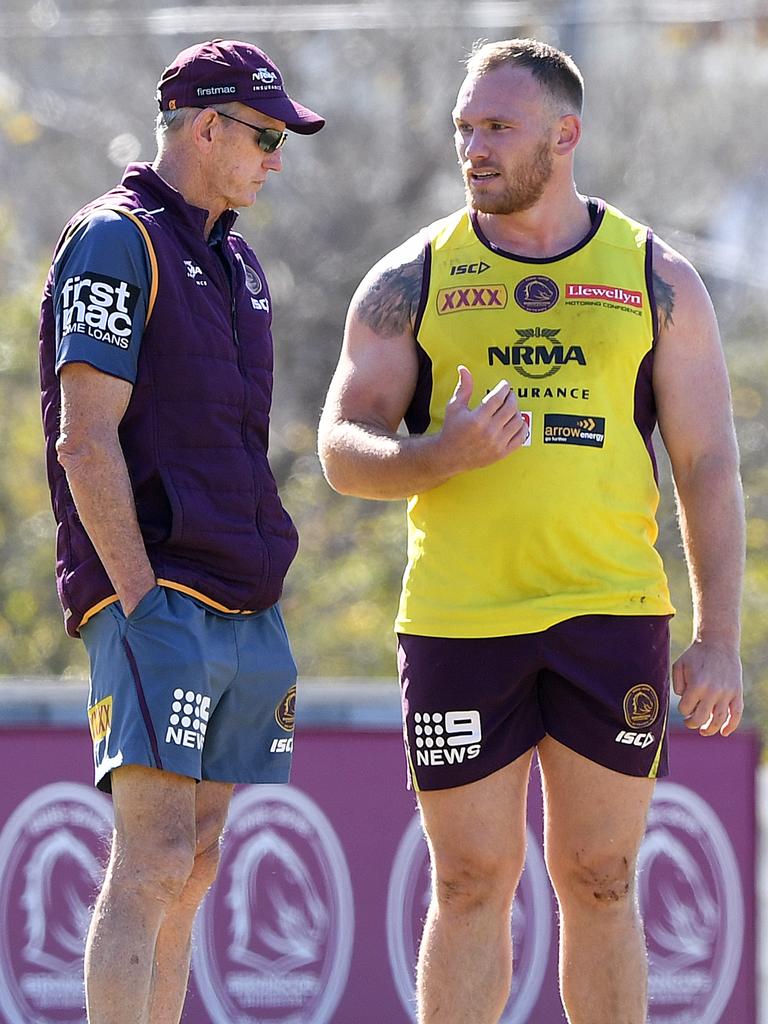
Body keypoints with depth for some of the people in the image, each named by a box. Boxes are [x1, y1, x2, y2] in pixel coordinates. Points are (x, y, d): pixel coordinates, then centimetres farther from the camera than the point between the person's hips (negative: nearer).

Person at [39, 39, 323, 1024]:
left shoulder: (232, 259, 20)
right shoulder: (115, 241, -8)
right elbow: (88, 444, -14)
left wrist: (261, 594, 18)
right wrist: (141, 601, -19)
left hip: (241, 601, 9)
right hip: (159, 595, -9)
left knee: (191, 866, 8)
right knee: (152, 860, -15)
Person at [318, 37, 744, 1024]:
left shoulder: (656, 278, 6)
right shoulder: (414, 279, 6)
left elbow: (709, 468, 6)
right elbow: (343, 450, 2)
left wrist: (718, 638, -2)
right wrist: (441, 454, -19)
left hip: (614, 619, 0)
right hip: (458, 625, 0)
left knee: (599, 884, 3)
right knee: (471, 884, 1)